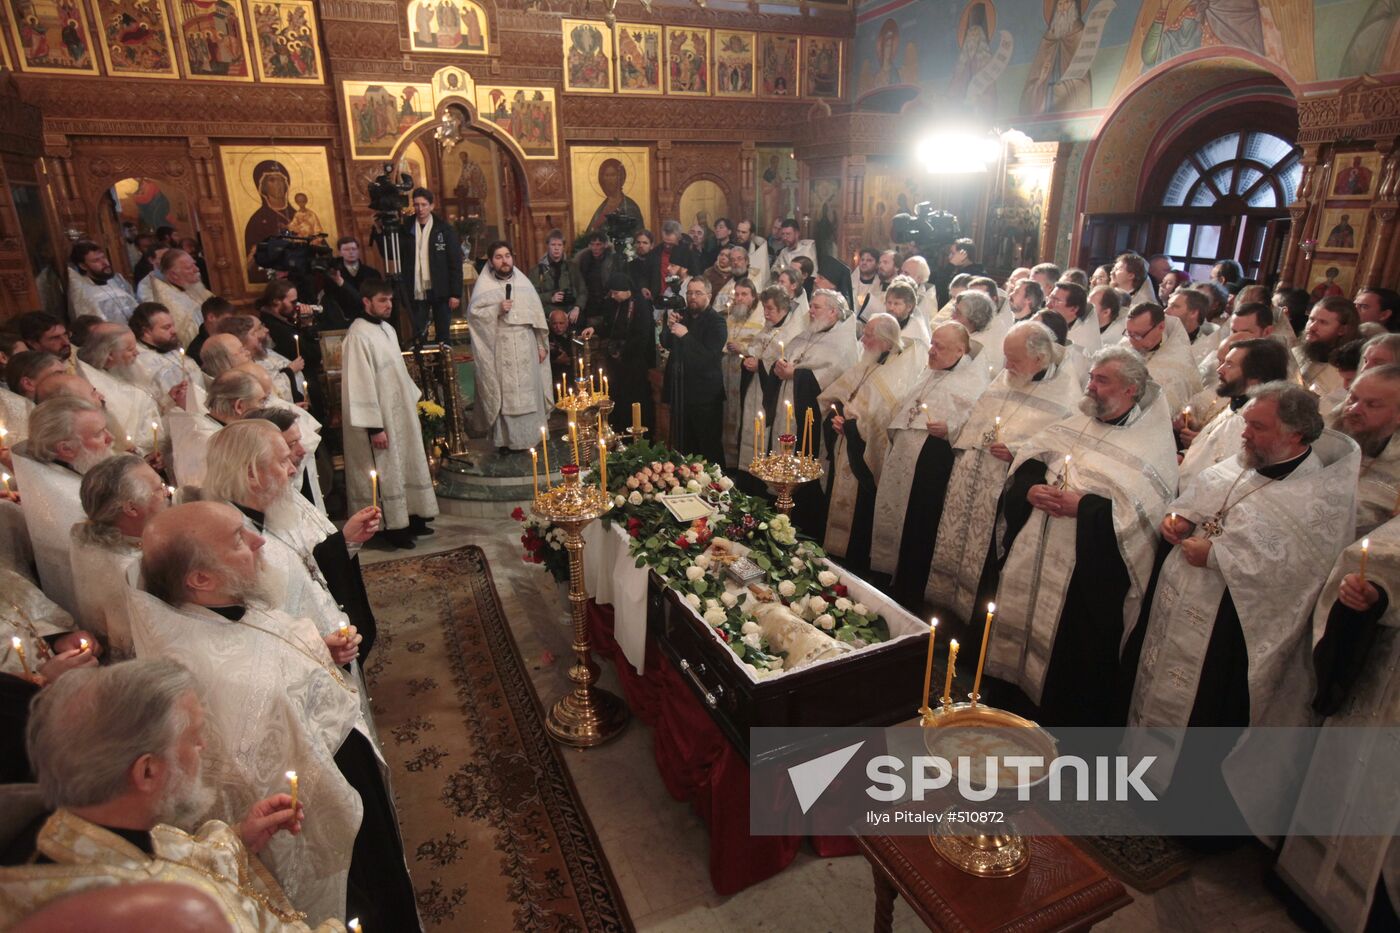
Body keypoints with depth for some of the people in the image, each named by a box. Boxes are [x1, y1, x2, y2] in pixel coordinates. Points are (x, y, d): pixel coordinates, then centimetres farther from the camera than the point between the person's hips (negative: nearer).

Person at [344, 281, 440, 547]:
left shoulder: (387, 328, 8)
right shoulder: (358, 335, -19)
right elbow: (361, 384, -21)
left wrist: (414, 397, 17)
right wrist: (374, 426, -22)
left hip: (400, 411, 9)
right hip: (379, 417, -9)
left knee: (407, 463, 14)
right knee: (386, 471, 1)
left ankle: (410, 516, 26)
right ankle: (392, 526, 13)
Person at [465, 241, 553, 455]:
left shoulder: (523, 281, 7)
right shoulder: (484, 283, -1)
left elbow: (537, 314, 8)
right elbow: (473, 313, -5)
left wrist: (542, 344, 6)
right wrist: (497, 309, -18)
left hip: (525, 346, 3)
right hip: (499, 348, -3)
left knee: (528, 390, 7)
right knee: (503, 392, 1)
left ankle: (529, 435, 18)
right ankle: (505, 438, 7)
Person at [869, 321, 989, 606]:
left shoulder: (974, 377, -6)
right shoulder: (930, 373, 20)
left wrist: (949, 428, -30)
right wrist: (889, 432, 22)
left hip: (931, 462, -8)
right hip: (901, 459, 8)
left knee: (918, 530, -1)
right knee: (893, 519, 14)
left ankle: (910, 597, 14)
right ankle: (895, 586, 30)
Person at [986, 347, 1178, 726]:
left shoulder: (1154, 443, -8)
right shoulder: (1073, 425, 12)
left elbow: (1142, 510, -19)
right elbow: (1025, 465, 11)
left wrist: (1082, 505, -22)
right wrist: (1031, 489, -9)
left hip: (1089, 573, -6)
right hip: (1033, 557, 6)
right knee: (1022, 626, 14)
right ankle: (1014, 708, 33)